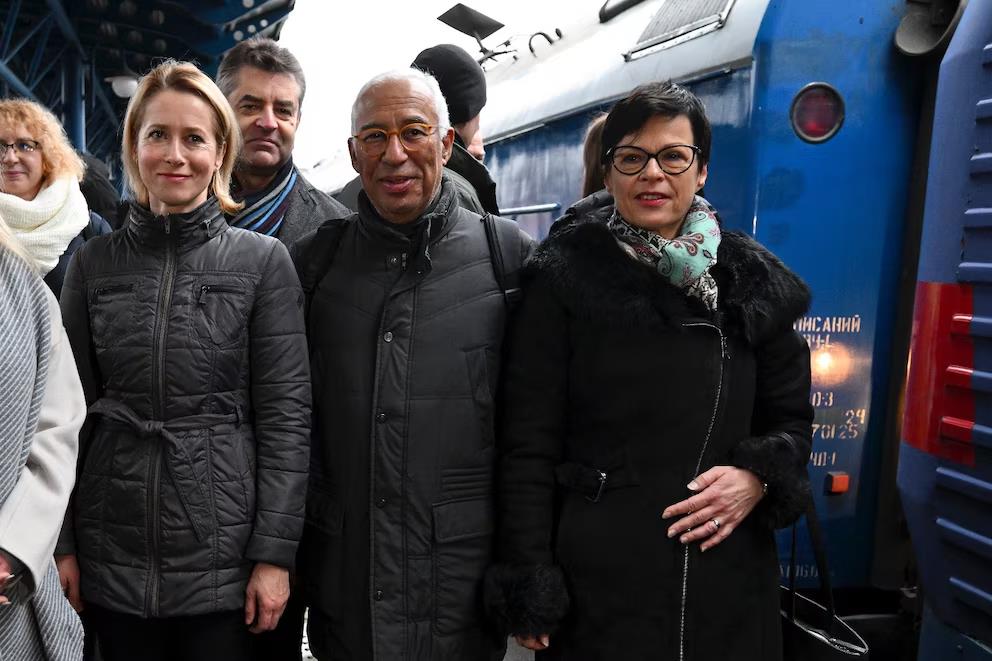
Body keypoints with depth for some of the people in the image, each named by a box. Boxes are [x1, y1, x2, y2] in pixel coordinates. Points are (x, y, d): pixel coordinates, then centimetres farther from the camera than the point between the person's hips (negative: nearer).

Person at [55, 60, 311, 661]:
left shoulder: (264, 261, -3)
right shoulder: (93, 264, 5)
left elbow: (286, 413, -6)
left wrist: (275, 552, -10)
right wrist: (63, 542, 4)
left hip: (223, 552, -2)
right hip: (113, 554, 3)